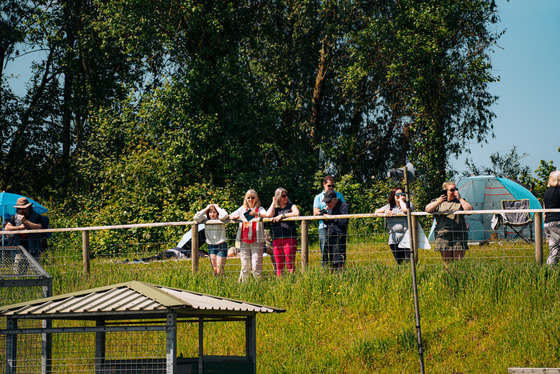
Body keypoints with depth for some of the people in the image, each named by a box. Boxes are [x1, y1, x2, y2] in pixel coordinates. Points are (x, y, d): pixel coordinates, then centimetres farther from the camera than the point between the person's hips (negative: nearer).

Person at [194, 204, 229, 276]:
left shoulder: (220, 219, -5)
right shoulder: (206, 220, 5)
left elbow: (224, 215, -26)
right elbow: (196, 218, -8)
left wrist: (217, 207, -10)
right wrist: (206, 209, -5)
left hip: (221, 246, -4)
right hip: (211, 247, 4)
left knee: (219, 270, -8)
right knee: (215, 269, 6)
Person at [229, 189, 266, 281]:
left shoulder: (259, 209, 3)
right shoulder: (242, 209, 15)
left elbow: (266, 215, -17)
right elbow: (229, 216, 19)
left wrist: (256, 214, -35)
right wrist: (234, 217, -5)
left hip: (256, 241, -3)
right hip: (244, 241, 4)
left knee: (256, 266, -10)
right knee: (245, 266, 4)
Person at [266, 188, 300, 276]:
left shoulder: (291, 206, 10)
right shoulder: (275, 208, 17)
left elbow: (296, 213, -10)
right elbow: (268, 215, -4)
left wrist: (282, 215, -9)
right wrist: (273, 203, 6)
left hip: (290, 238, -3)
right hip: (277, 238, 3)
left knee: (290, 264, -9)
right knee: (279, 265, 3)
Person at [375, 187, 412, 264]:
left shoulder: (408, 204, 6)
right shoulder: (389, 206, 18)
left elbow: (406, 210, -18)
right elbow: (376, 212, 14)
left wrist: (401, 200, -2)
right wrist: (386, 211, -3)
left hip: (406, 238, -4)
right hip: (394, 239, 4)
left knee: (409, 262, -13)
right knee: (399, 263, 6)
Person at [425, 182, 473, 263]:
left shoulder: (460, 201, 16)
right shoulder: (437, 201, 14)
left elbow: (469, 210, 1)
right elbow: (427, 209, 1)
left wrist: (460, 199, -2)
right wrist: (438, 202, -11)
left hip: (459, 235, 0)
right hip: (443, 234, 0)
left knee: (459, 260, -6)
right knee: (446, 261, -2)